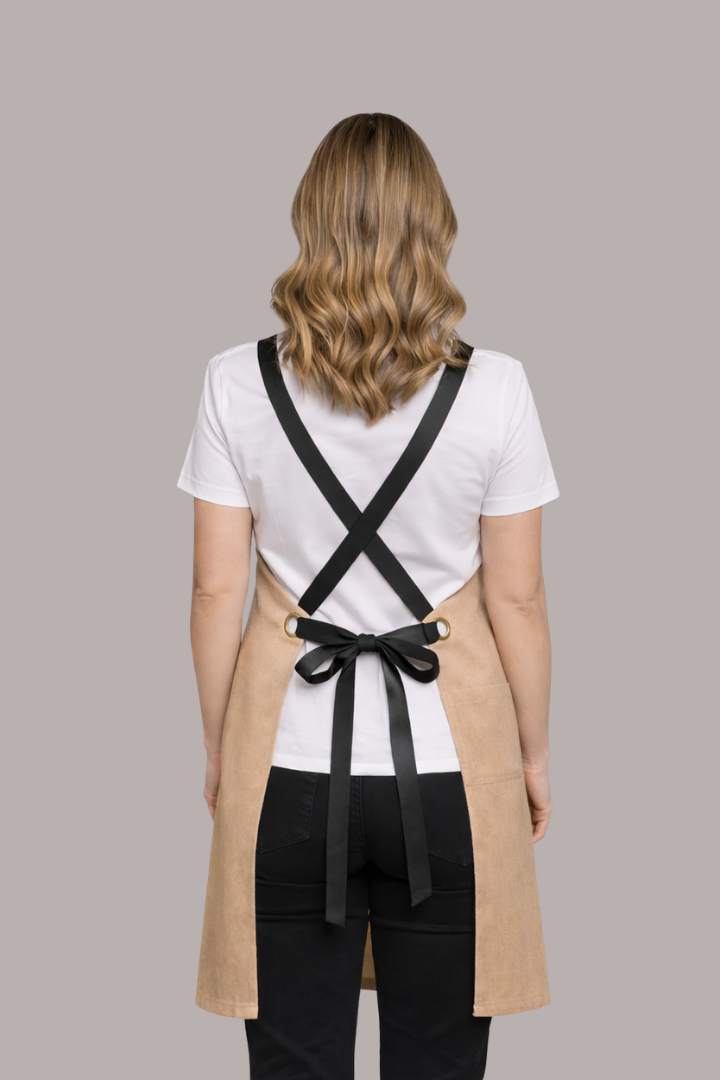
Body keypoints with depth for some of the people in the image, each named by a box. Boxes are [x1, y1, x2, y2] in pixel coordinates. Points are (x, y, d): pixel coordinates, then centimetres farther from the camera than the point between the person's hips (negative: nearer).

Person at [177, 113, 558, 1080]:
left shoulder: (237, 384, -6)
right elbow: (517, 601, -4)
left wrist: (218, 749, 11)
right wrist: (533, 756, 9)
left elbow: (216, 592, -2)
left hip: (290, 769, 1)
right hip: (446, 764, 0)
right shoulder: (494, 390, -9)